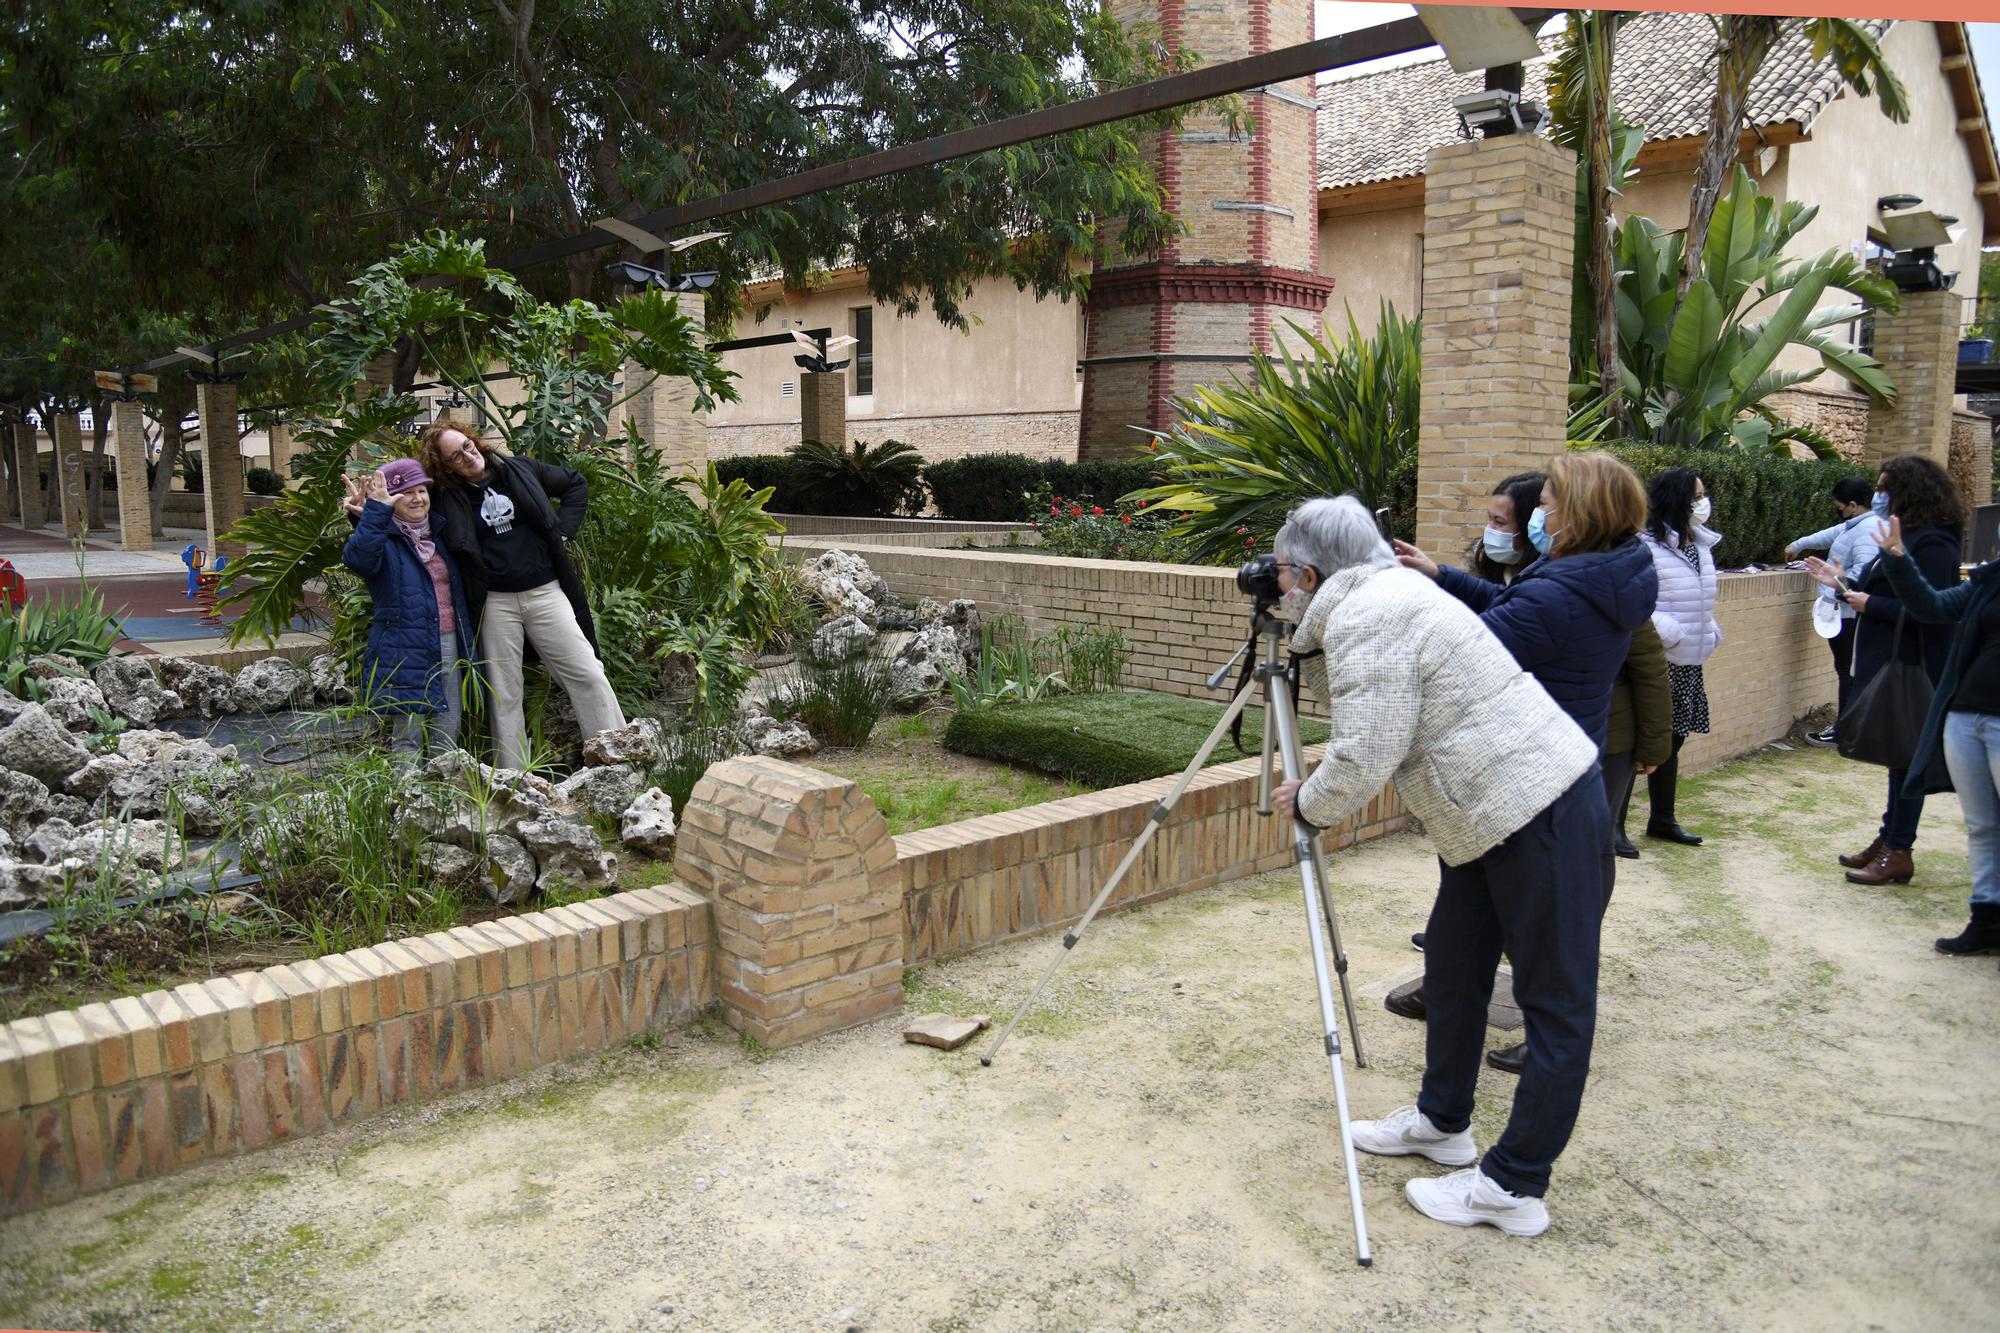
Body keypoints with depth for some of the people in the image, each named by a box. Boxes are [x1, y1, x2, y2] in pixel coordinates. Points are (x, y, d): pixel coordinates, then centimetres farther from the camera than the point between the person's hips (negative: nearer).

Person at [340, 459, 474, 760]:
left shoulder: (439, 534, 15)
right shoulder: (384, 538, -5)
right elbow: (358, 558, -28)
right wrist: (375, 511, -31)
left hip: (450, 648, 6)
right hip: (406, 654, -6)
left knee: (447, 741, 9)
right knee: (409, 741, -3)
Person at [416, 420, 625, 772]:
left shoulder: (519, 470, 4)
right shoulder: (449, 501, 1)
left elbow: (576, 484, 15)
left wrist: (562, 530, 7)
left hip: (546, 592, 0)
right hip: (495, 603, 0)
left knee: (587, 674, -3)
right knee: (504, 694, 5)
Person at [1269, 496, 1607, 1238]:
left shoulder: (1364, 618, -18)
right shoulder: (1385, 593, 13)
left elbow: (1363, 760, -22)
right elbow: (1351, 702, 20)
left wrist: (1305, 806, -4)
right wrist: (1305, 649, 12)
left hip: (1540, 813, -11)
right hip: (1500, 810, 11)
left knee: (1555, 1003, 0)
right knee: (1453, 967, 19)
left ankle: (1513, 1189, 7)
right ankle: (1443, 1122, 34)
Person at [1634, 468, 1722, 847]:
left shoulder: (1701, 546, 10)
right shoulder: (1647, 548, -18)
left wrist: (1711, 634, 13)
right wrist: (1668, 632, -22)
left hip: (1689, 664, 9)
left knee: (1670, 742, 17)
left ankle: (1662, 819, 29)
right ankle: (1614, 823, 6)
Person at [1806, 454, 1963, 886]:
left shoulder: (1932, 545, -17)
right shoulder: (1908, 539, 15)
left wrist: (1870, 604, -19)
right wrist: (1844, 587, 15)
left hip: (1911, 672, -10)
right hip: (1890, 667, 10)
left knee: (1907, 757, -2)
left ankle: (1899, 852, 6)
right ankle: (1890, 839, 23)